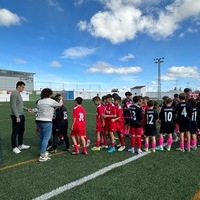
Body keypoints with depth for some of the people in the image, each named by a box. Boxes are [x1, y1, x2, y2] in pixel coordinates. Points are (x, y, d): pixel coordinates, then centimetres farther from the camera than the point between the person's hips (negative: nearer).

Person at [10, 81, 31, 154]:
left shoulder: (19, 93, 14)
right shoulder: (14, 93, -15)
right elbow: (13, 106, -20)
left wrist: (27, 109, 12)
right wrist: (17, 117, -22)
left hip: (21, 115, 10)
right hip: (16, 116, -10)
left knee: (21, 130, 17)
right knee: (15, 132, 1)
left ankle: (20, 145, 29)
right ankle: (14, 147, 13)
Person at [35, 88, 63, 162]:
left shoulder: (39, 101, 13)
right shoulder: (51, 101, -8)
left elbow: (39, 111, 12)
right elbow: (59, 104, 3)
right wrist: (61, 99, 25)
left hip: (38, 121, 8)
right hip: (46, 122, -8)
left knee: (41, 138, 18)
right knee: (46, 139, -2)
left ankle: (43, 152, 32)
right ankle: (42, 156, -1)